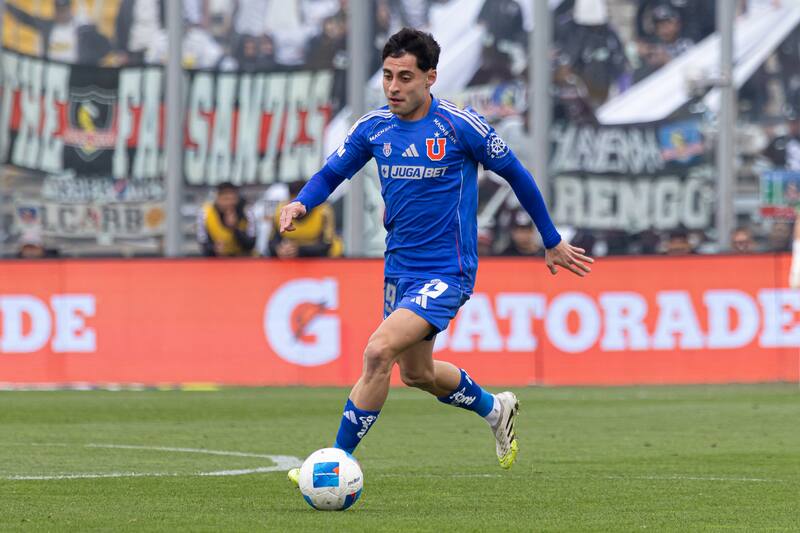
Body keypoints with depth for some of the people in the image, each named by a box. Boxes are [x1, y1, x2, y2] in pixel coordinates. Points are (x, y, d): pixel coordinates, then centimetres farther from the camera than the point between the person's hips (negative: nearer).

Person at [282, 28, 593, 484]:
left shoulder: (460, 125, -14)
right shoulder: (373, 128, 0)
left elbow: (516, 174, -1)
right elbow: (331, 174, 11)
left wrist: (553, 242, 7)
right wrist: (301, 204, -12)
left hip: (447, 272, -7)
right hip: (400, 270, 7)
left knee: (379, 351, -23)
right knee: (416, 373, 21)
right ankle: (495, 409, 49)